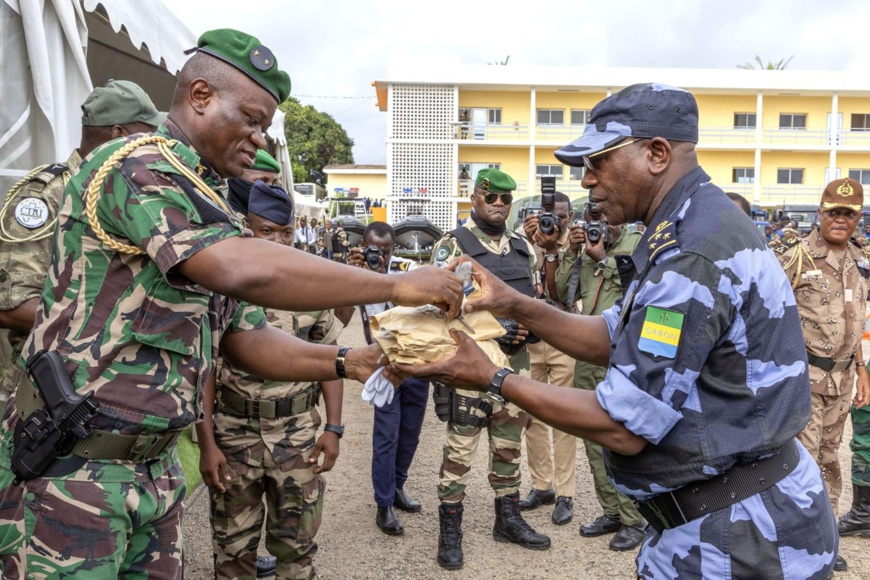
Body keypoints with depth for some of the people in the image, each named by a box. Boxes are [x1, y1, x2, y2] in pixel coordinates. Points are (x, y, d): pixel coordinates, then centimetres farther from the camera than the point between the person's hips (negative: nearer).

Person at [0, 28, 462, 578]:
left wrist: (348, 362, -3)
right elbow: (245, 272, -32)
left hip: (157, 467, 8)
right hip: (69, 470, -8)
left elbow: (247, 339, 12)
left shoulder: (212, 211, 14)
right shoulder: (136, 166, -16)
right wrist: (396, 285, -25)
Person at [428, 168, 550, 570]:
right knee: (460, 449, 0)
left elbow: (536, 299, 19)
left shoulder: (523, 247, 13)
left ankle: (508, 519, 30)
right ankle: (450, 531, 11)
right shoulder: (452, 246, -6)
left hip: (516, 361, 6)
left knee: (509, 445, 16)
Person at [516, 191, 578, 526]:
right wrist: (528, 242, -21)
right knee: (532, 415, 8)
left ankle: (564, 494, 11)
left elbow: (561, 294, -12)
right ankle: (542, 486, 22)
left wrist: (552, 250, -18)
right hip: (529, 339, 3)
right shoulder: (528, 245, 3)